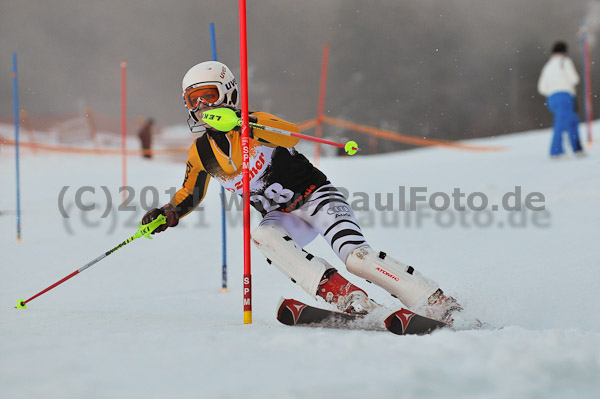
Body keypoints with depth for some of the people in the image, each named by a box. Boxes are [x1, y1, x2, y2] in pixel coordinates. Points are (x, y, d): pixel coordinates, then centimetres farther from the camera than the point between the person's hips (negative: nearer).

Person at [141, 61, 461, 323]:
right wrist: (169, 213, -1)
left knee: (355, 256, -28)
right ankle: (347, 298, -39)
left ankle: (439, 304, -24)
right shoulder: (201, 153, 5)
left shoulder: (254, 124, -12)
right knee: (262, 236, -31)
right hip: (283, 217, 5)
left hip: (314, 196, -5)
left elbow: (292, 134, -34)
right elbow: (189, 194, 21)